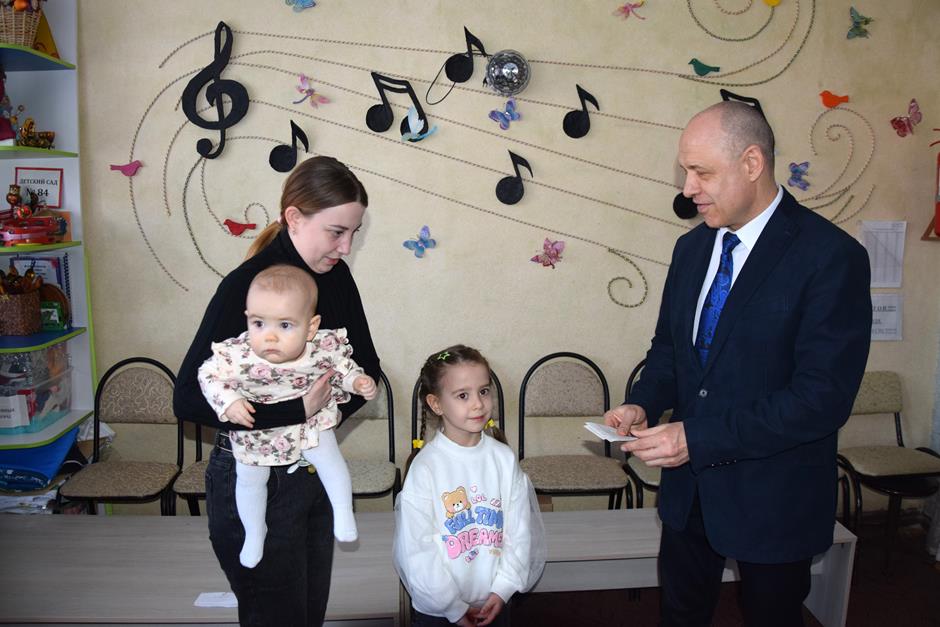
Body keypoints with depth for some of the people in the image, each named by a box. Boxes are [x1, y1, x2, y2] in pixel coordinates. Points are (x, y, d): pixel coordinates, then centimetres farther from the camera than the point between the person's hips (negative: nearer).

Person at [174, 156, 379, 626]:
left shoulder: (334, 275, -1)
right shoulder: (245, 286, -22)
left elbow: (366, 366, 6)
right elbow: (189, 399, -26)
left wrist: (329, 409, -11)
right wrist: (297, 410, -30)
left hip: (314, 470, 7)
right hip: (255, 481, -6)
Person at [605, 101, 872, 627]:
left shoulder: (831, 256, -19)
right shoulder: (692, 248, 3)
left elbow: (823, 396, -24)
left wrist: (699, 438, -26)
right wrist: (643, 405, -8)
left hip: (773, 498, -5)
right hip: (688, 486, 6)